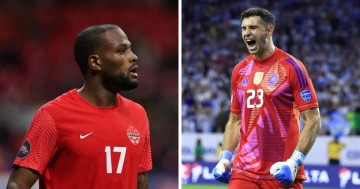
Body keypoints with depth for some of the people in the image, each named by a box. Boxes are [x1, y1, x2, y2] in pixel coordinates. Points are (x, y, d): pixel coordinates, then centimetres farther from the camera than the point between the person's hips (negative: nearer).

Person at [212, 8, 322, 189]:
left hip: (281, 174, -4)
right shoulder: (239, 70, 11)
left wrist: (294, 162, -19)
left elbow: (313, 121, -9)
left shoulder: (291, 67, -6)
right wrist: (225, 157, 6)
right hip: (243, 172, 4)